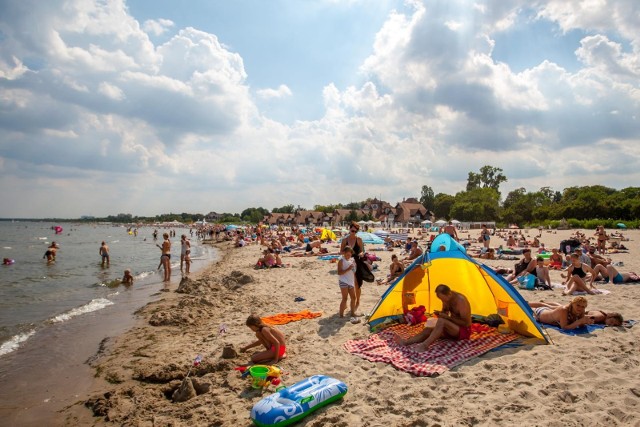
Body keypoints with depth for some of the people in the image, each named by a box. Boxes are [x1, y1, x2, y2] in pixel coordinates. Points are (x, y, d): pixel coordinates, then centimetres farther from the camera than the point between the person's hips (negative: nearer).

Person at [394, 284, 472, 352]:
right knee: (428, 329, -13)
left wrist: (448, 317, -27)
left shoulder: (460, 300, -25)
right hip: (453, 328, 8)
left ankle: (424, 345, -41)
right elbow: (445, 313, 12)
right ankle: (405, 342, -28)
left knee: (441, 321, -34)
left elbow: (465, 323, -23)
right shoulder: (447, 298, -1)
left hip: (464, 331, -8)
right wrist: (440, 314, -11)